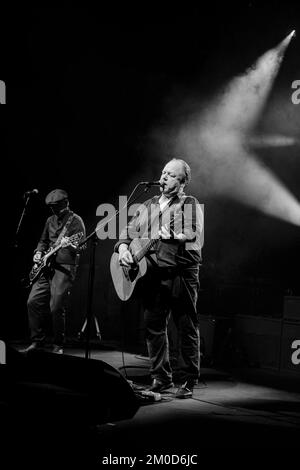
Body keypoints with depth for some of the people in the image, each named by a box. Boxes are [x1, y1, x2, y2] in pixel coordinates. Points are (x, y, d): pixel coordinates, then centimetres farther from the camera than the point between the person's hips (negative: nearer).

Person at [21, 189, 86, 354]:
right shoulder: (50, 220, 16)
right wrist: (38, 252, 9)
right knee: (33, 302, 0)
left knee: (56, 307, -12)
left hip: (65, 267, -7)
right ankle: (37, 341, 11)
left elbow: (80, 247, -14)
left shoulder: (75, 221, -5)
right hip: (47, 266, 7)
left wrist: (68, 245, -34)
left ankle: (58, 345, 2)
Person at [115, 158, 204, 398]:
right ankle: (161, 378, 16)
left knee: (187, 329, -2)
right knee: (154, 326, 6)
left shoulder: (190, 205, 2)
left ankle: (189, 382, 5)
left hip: (181, 273, -5)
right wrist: (123, 249, 0)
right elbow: (128, 231, 19)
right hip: (152, 274, 5)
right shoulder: (148, 206, 19)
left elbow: (195, 237, -12)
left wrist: (175, 237, -26)